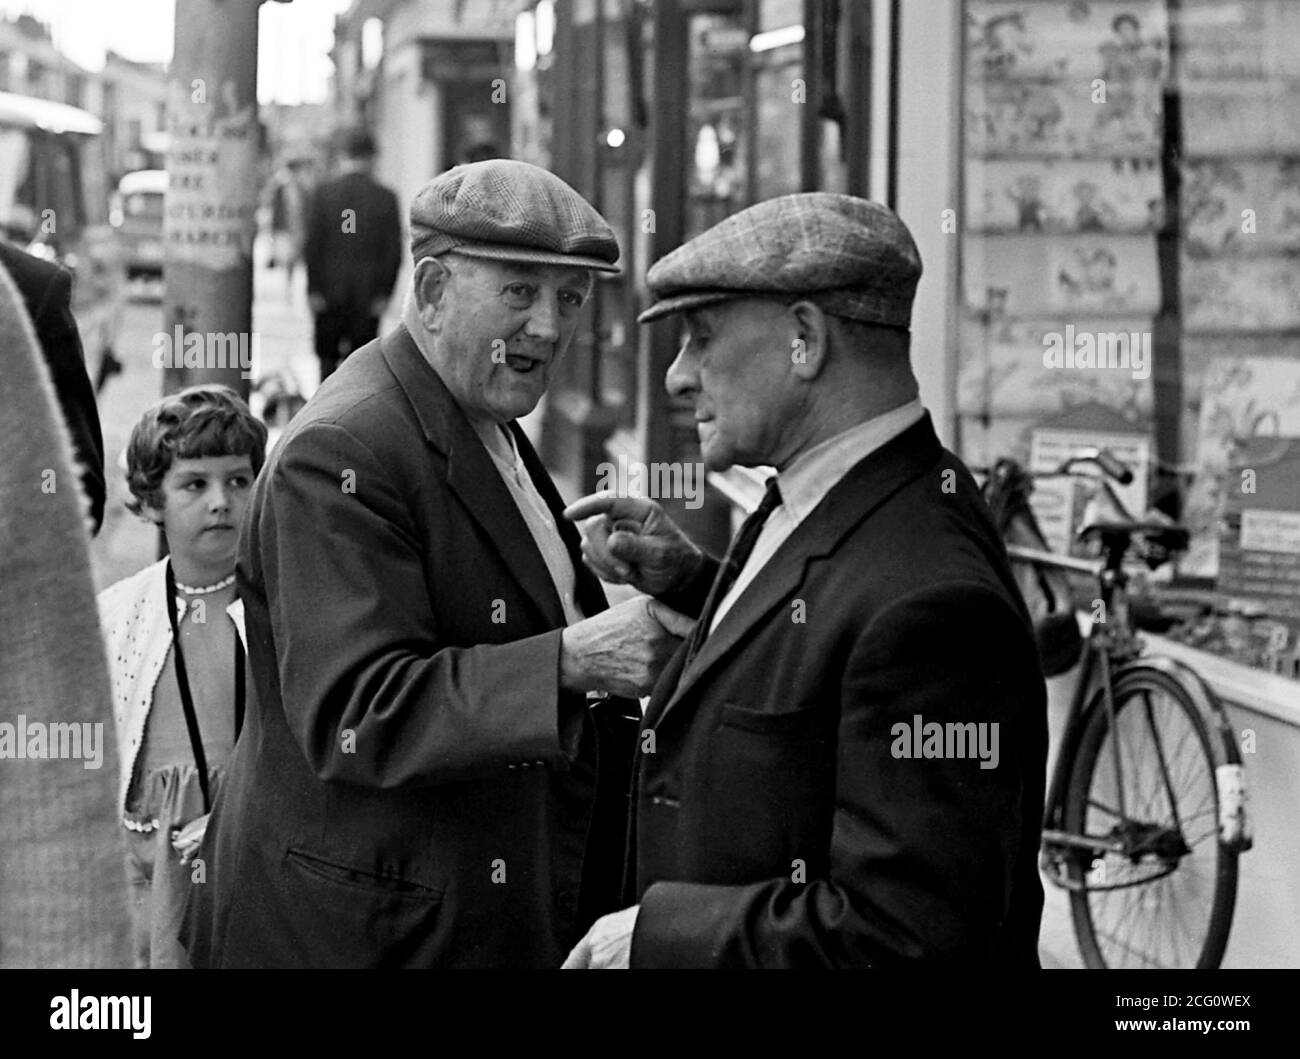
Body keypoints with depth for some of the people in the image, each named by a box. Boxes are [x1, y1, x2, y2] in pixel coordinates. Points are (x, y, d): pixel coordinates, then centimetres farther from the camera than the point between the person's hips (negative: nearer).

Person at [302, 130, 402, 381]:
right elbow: (393, 251, -3)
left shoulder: (323, 192, -4)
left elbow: (312, 244, -4)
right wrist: (383, 293, 2)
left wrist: (314, 290, 1)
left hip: (329, 294, 0)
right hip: (368, 293, 0)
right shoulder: (386, 198, -3)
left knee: (328, 357, 9)